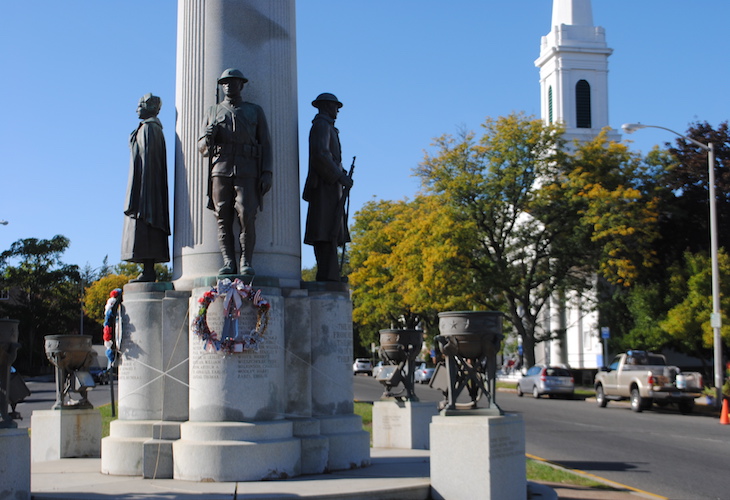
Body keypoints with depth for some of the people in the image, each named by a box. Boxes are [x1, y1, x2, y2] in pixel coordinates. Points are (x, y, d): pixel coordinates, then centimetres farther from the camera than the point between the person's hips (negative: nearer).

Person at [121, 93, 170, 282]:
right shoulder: (156, 129, 21)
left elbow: (146, 158, -17)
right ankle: (149, 271, 3)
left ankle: (148, 271, -17)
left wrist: (138, 190, -22)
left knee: (142, 229, -13)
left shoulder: (148, 128, -8)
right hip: (152, 186, 10)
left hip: (145, 181, -10)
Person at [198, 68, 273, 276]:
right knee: (223, 219, -5)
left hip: (247, 172, -2)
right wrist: (208, 137, -6)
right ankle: (228, 262, -2)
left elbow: (265, 144, 10)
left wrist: (267, 172, -2)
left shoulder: (255, 111, 16)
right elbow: (202, 148, 18)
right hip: (220, 171, 2)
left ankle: (246, 262, -7)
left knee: (247, 216, -13)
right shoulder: (213, 112, 19)